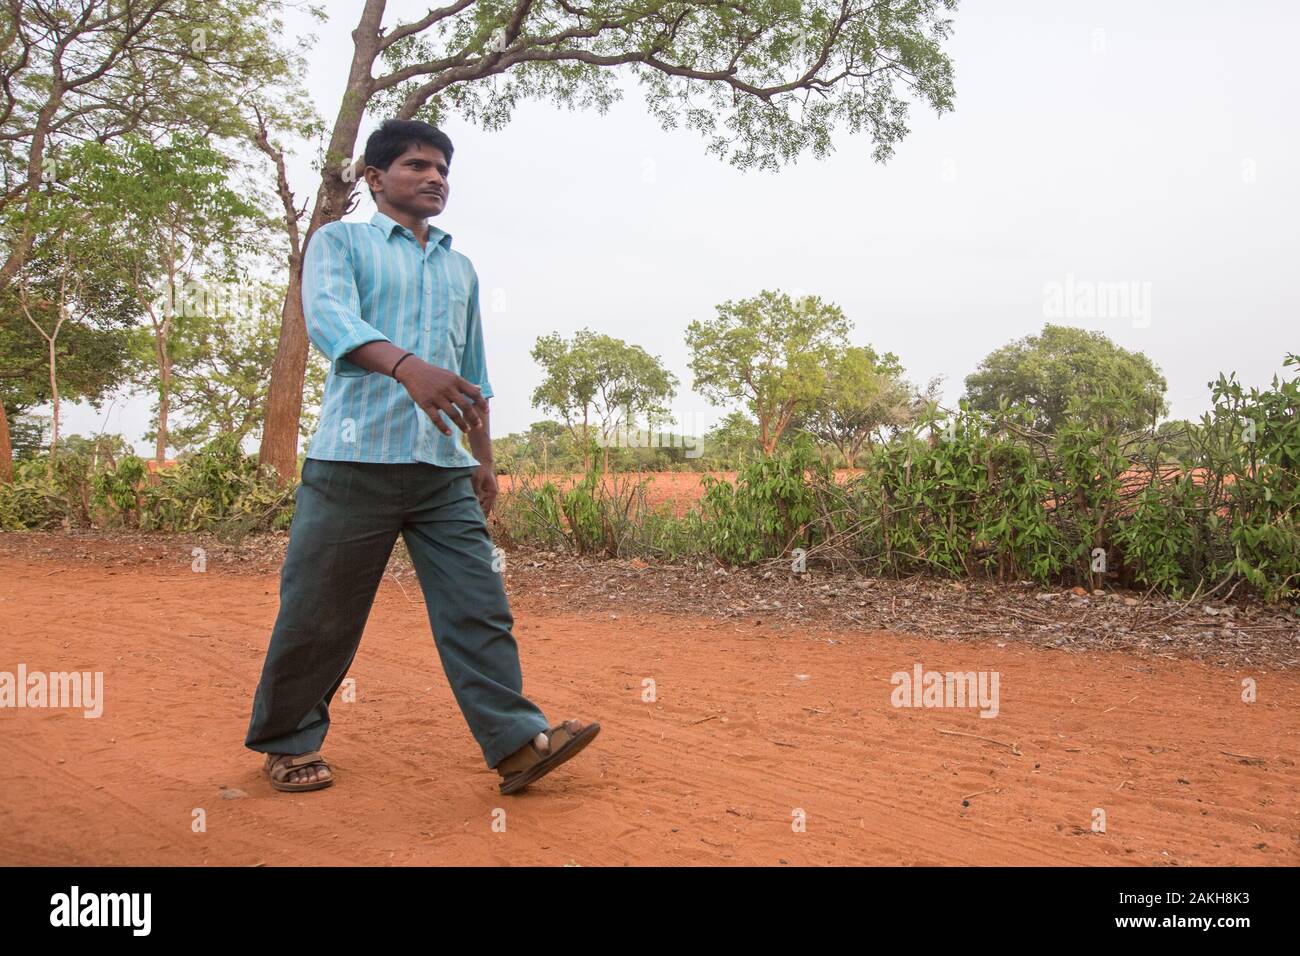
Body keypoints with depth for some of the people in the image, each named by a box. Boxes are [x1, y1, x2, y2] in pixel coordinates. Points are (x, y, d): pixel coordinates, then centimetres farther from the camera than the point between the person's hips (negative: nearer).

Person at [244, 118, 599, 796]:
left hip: (443, 467, 5)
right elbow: (328, 314, -15)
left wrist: (484, 458, 19)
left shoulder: (461, 269, 23)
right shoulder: (340, 241, 7)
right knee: (317, 614, 3)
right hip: (354, 459, -4)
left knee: (478, 603, -4)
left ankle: (517, 741, -3)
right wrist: (406, 365, -34)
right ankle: (289, 742, 21)